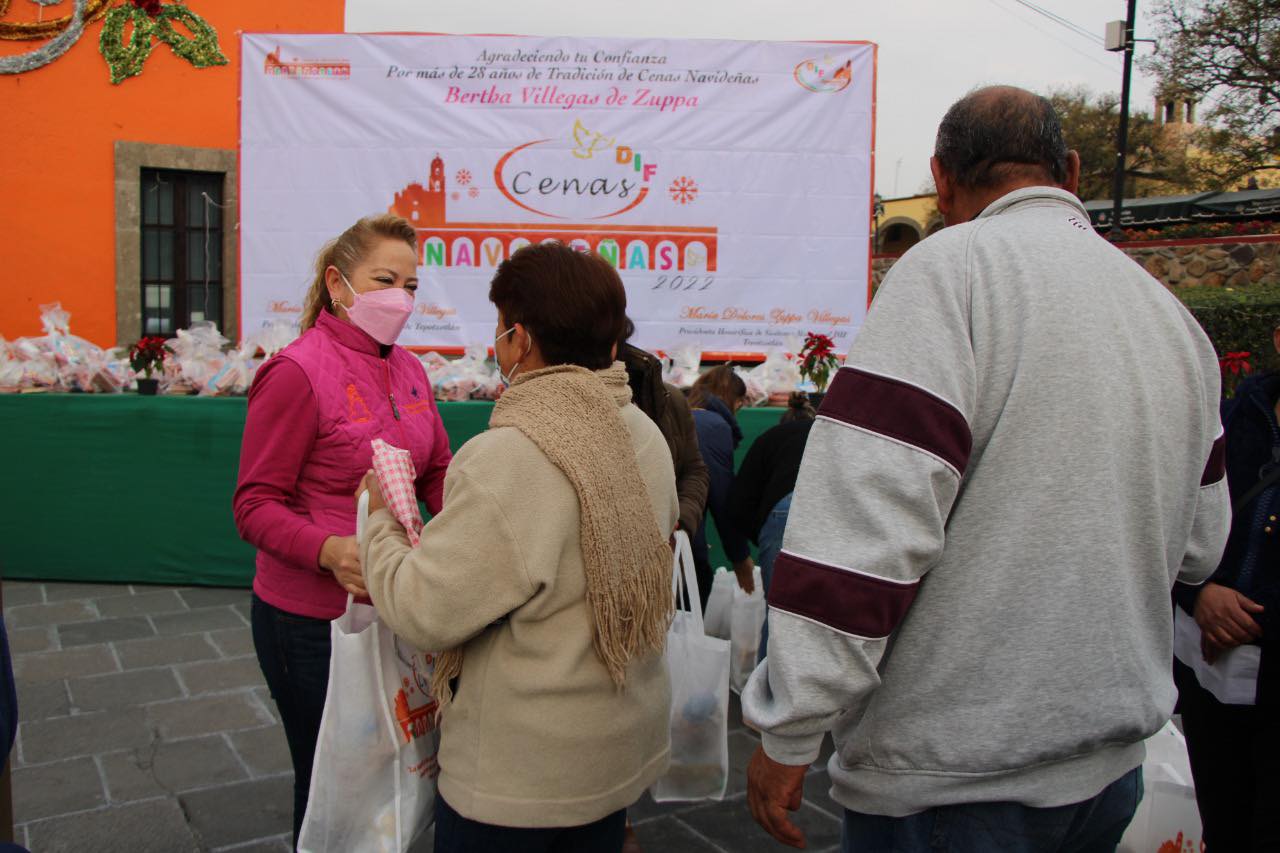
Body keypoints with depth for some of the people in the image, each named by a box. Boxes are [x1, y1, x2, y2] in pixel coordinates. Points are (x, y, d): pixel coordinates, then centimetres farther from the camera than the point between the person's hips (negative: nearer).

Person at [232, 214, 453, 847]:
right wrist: (331, 550, -33)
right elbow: (256, 505, -15)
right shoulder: (297, 372, -16)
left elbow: (438, 473, 9)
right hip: (312, 622, -6)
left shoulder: (408, 369, 4)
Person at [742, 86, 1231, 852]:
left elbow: (866, 518, -23)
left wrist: (788, 733, -16)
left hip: (954, 771, -7)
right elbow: (1198, 546, 15)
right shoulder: (1175, 317, 8)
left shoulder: (953, 265, -16)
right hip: (1114, 760, 8)